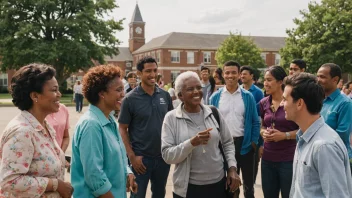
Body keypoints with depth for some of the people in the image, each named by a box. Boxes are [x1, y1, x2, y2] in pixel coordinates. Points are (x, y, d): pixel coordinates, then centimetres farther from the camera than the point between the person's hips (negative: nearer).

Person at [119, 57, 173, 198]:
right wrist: (132, 156, -14)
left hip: (163, 155, 4)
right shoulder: (130, 99, -11)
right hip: (141, 157, -4)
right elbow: (122, 129, -8)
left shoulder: (165, 95, 0)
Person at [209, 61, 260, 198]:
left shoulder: (247, 97, -3)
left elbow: (255, 122, -1)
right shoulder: (215, 97, -1)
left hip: (244, 144, 0)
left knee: (248, 181, 15)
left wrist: (254, 142, -7)